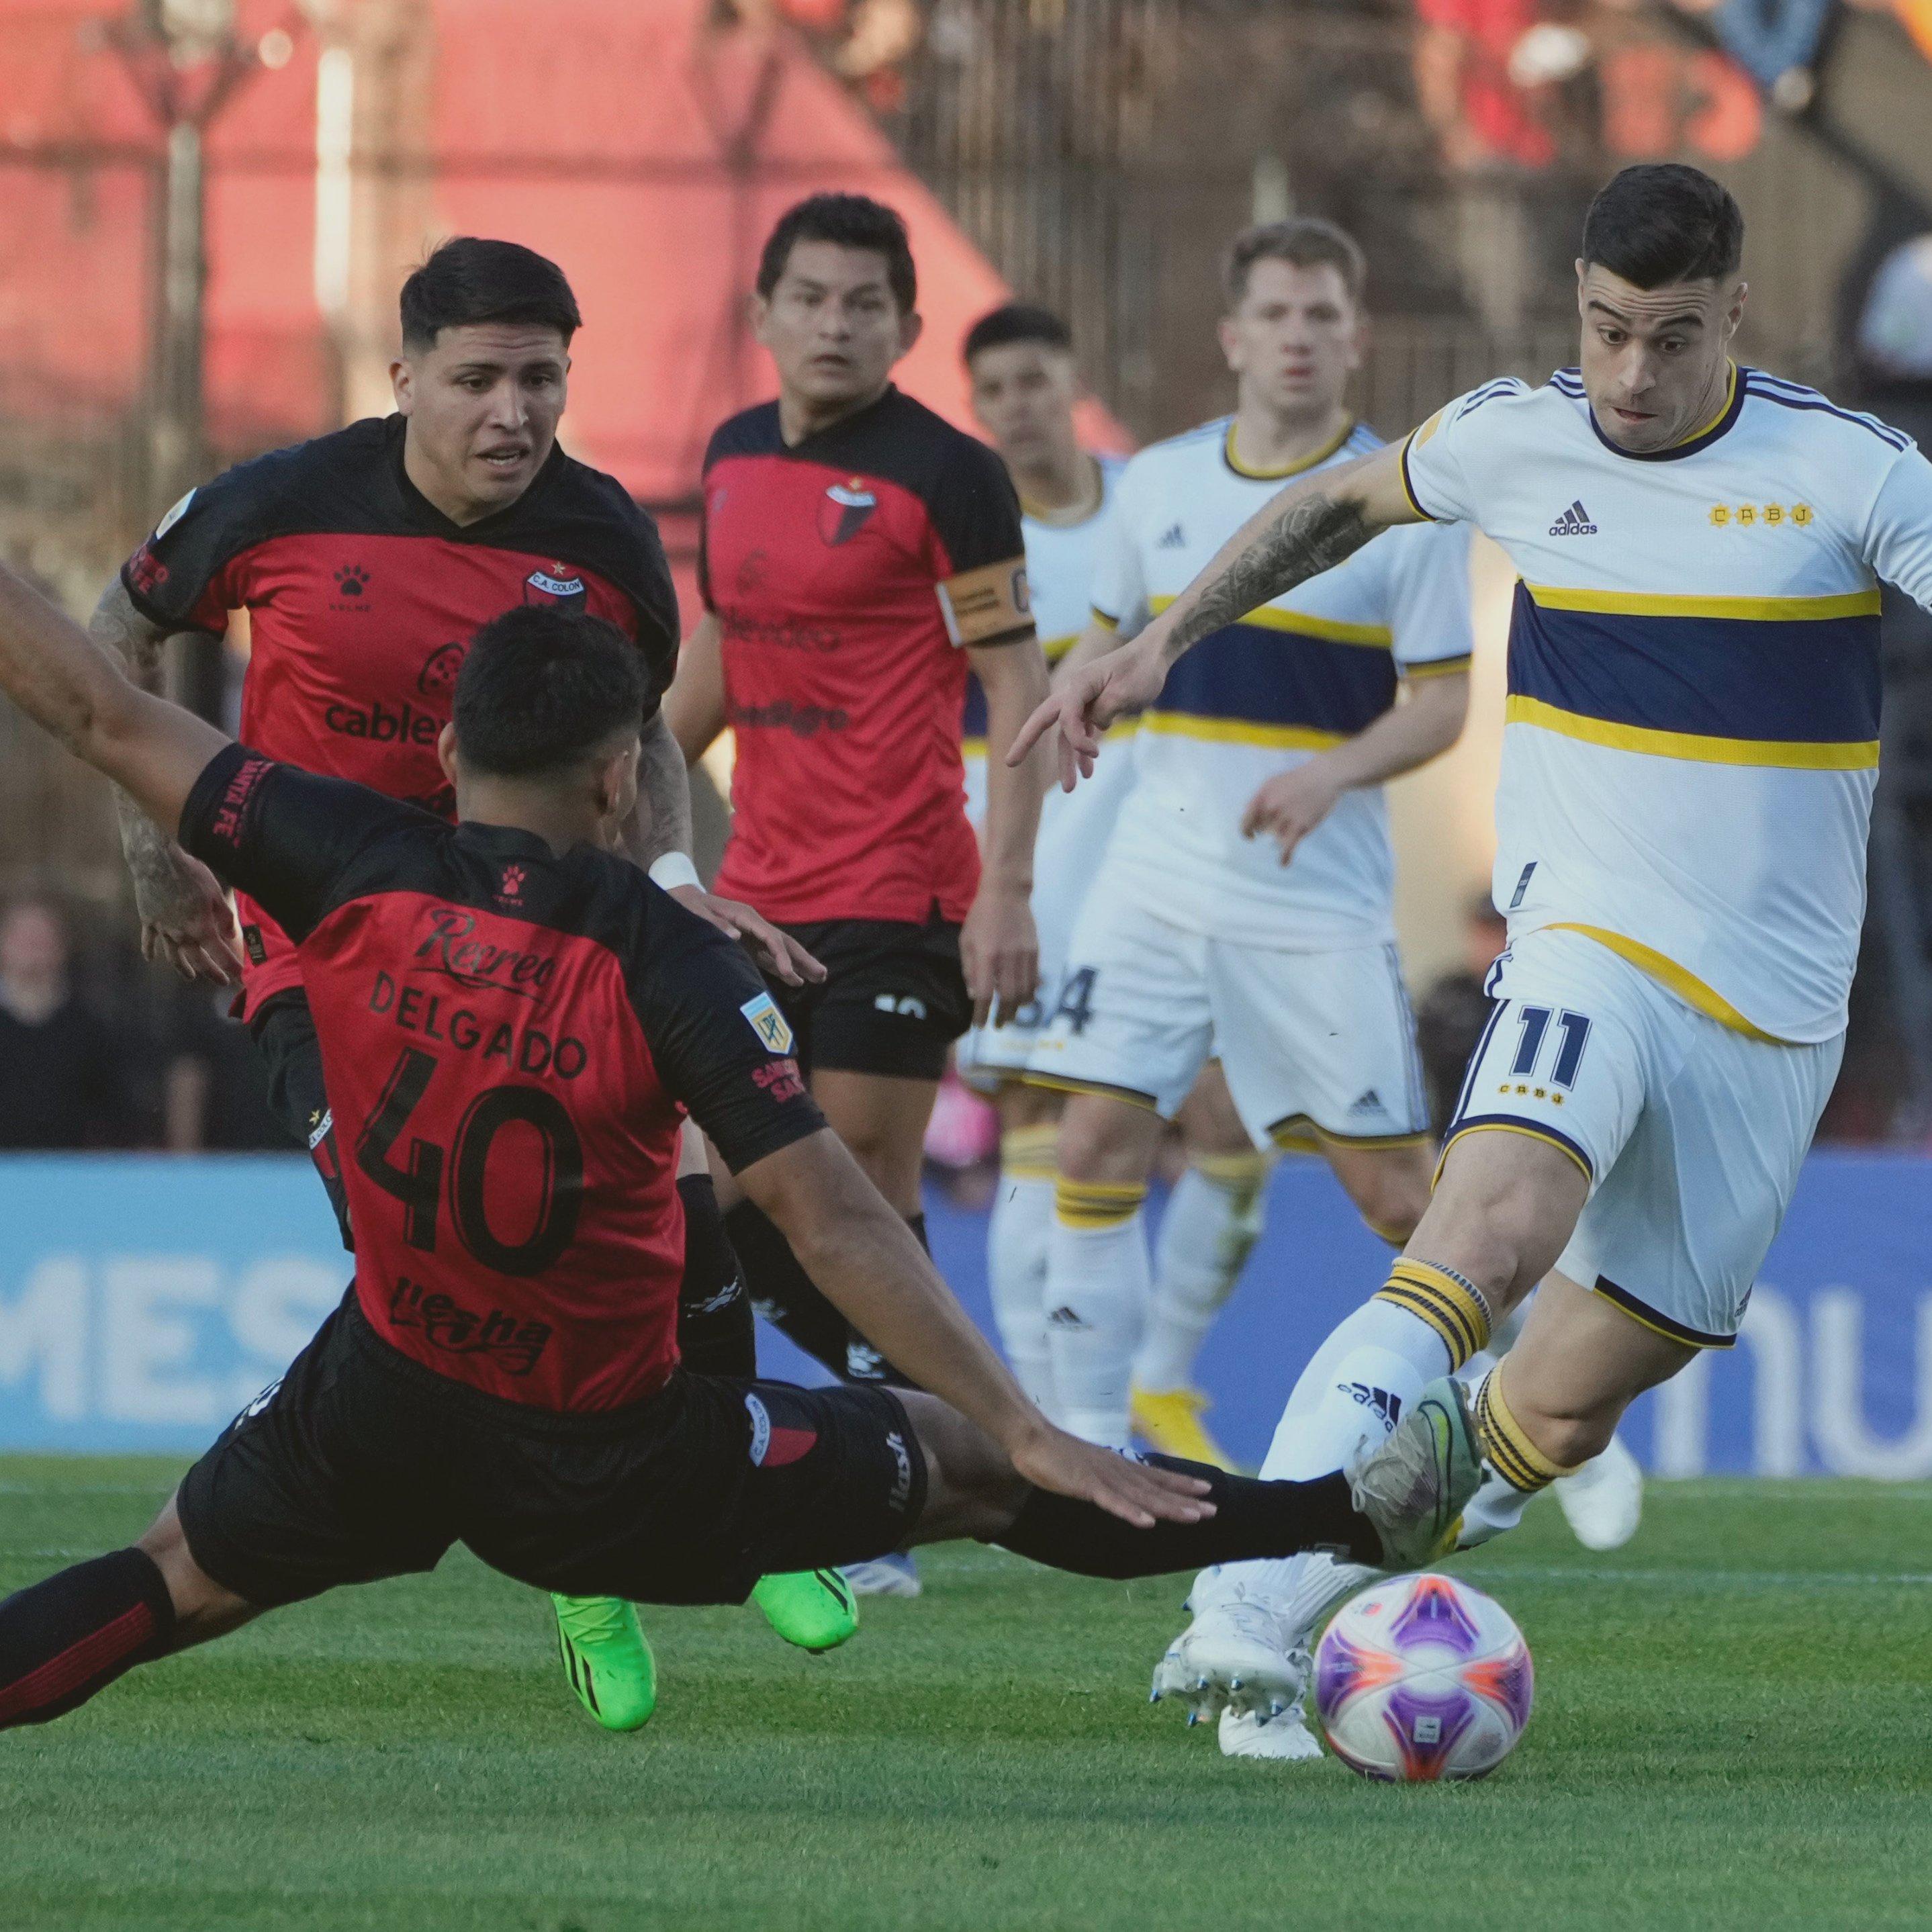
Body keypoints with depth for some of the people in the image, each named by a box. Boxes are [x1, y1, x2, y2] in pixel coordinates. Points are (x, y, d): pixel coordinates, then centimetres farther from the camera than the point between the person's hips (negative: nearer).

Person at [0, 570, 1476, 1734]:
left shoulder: (352, 872, -12)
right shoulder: (670, 965, -19)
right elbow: (836, 1225, -23)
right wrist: (1027, 1434, -21)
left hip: (379, 1421, 2)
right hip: (608, 1475, -2)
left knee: (179, 1579, 22)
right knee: (965, 1465, 12)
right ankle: (1349, 1518, 20)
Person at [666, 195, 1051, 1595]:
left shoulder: (944, 473, -9)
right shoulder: (737, 457, 11)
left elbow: (1017, 684, -10)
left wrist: (1007, 890, -18)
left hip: (897, 897, -7)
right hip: (760, 888, 7)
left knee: (864, 1187, -7)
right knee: (727, 1193, 5)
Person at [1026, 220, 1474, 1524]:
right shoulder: (1158, 486, 8)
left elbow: (1443, 702, -5)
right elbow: (1101, 656, 19)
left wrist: (1333, 773, -22)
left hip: (1321, 901, -3)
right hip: (1157, 875, 3)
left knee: (1389, 1183, -3)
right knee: (1098, 1142, -7)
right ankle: (1089, 1449, -1)